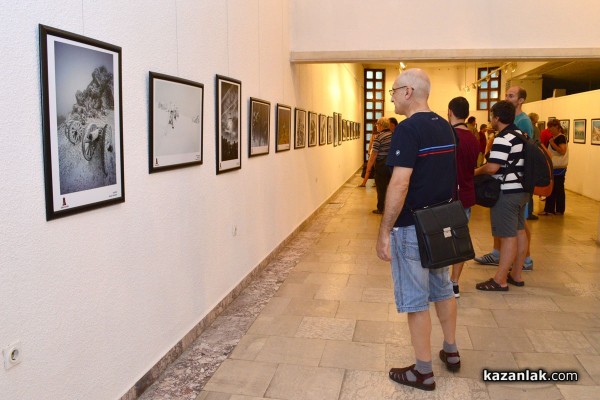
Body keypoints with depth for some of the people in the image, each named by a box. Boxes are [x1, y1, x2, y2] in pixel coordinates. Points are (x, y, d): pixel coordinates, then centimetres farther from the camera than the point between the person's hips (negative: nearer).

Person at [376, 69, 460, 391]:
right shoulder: (445, 127, 9)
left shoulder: (408, 129, -18)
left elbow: (399, 184, -25)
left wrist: (384, 231, -20)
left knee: (415, 299, 3)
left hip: (412, 227, -9)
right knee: (442, 289, 21)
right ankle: (451, 352, 36)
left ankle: (423, 372, 15)